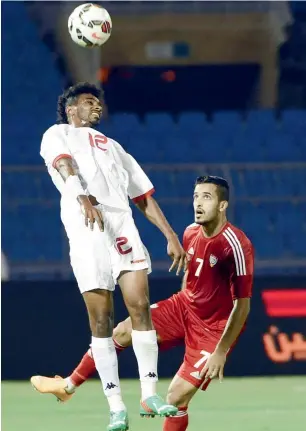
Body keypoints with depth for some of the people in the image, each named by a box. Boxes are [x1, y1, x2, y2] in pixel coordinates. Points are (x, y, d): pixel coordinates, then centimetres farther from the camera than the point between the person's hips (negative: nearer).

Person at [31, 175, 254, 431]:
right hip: (185, 306, 7)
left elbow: (242, 305, -25)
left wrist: (221, 352, -25)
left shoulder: (236, 246, -28)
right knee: (122, 332, 5)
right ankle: (67, 386, 25)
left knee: (176, 397, -13)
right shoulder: (191, 233, -4)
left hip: (214, 330, -7)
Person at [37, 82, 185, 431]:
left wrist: (171, 236, 18)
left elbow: (144, 197, 30)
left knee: (140, 306, -10)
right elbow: (64, 166, -5)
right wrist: (83, 197, -26)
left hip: (122, 226, 4)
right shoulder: (58, 134, 18)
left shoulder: (112, 147, 35)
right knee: (101, 318, -7)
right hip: (85, 228, -4)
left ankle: (149, 393, -4)